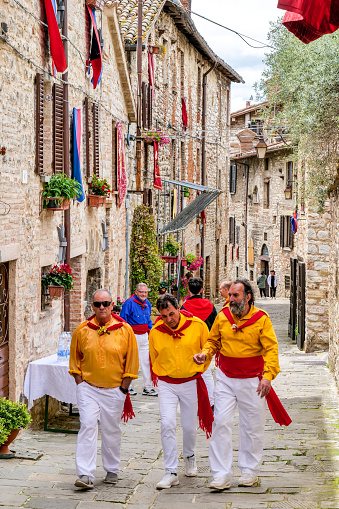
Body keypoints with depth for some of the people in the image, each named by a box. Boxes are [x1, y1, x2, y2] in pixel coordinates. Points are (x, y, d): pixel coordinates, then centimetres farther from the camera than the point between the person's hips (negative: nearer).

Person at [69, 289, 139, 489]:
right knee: (87, 427, -10)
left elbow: (132, 361, 2)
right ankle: (86, 475, -10)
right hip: (88, 388, 0)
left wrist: (123, 388, -2)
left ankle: (112, 470, 26)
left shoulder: (125, 330, -3)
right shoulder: (83, 330, 1)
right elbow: (75, 358, 12)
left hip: (114, 389, 0)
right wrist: (80, 383, 3)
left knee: (111, 431, 9)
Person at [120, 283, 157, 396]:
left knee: (146, 361, 6)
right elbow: (123, 321, -9)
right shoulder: (129, 303, -11)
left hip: (145, 336, 7)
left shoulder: (147, 303, 11)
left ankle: (148, 388, 12)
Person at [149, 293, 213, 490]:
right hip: (166, 384, 0)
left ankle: (190, 456, 41)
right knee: (167, 424, -13)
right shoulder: (155, 332, -5)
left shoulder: (197, 325, -9)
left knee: (189, 426, 9)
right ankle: (171, 472, -6)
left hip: (190, 383, 0)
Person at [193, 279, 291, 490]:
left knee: (252, 427, 8)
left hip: (251, 380, -2)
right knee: (221, 423, -5)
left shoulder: (261, 319, -8)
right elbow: (213, 341, 13)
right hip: (226, 378, 2)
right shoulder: (222, 317, 0)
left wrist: (268, 375, -21)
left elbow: (271, 348, -10)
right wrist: (205, 354, -8)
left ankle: (250, 471, 24)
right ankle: (221, 475, 0)